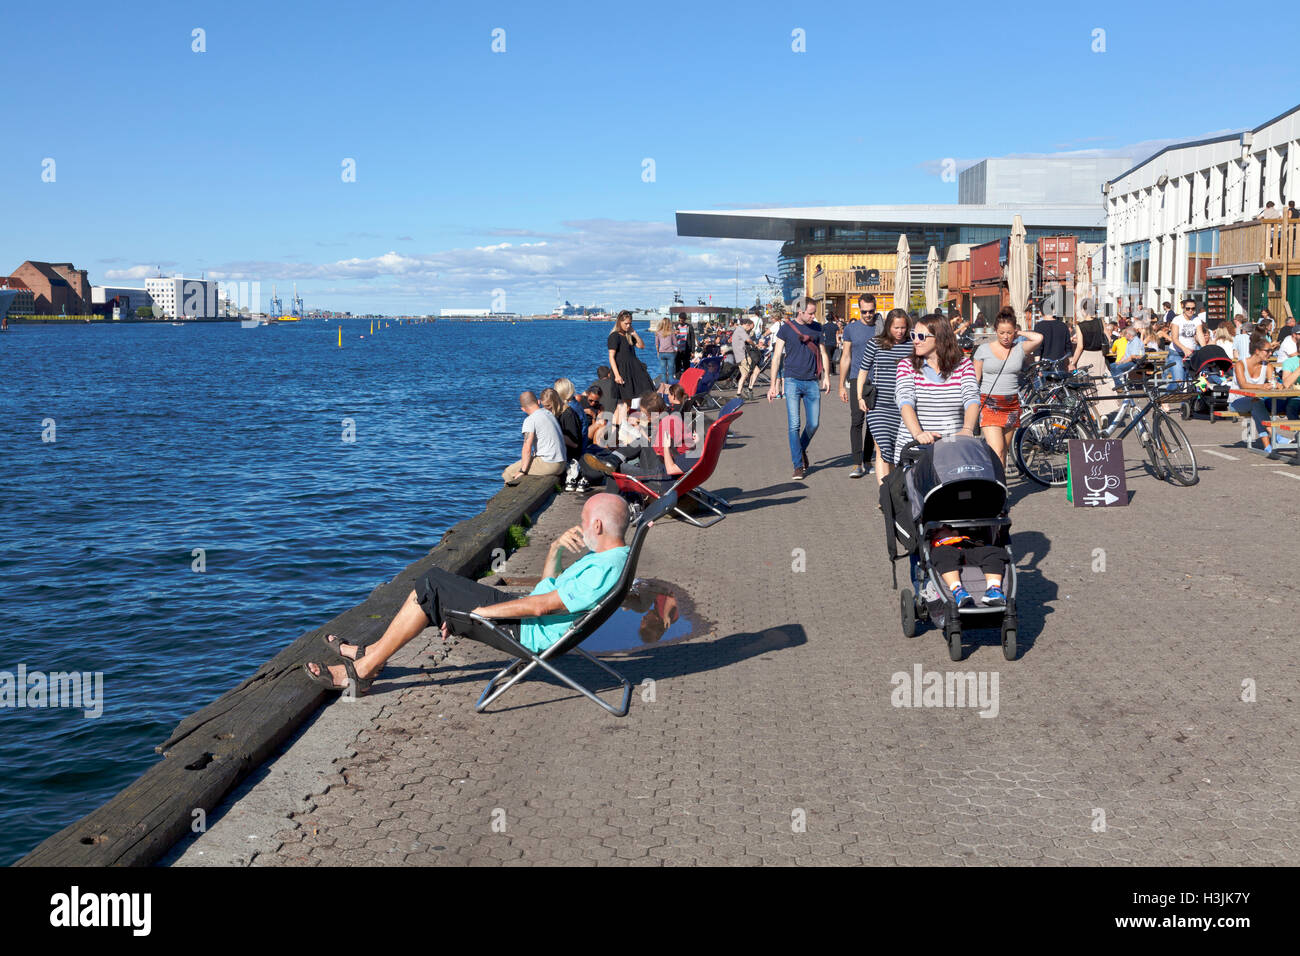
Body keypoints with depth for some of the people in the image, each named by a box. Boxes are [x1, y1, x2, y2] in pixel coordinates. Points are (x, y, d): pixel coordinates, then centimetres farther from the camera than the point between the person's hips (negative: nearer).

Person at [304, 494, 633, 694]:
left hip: (528, 632, -10)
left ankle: (363, 670, -2)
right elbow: (549, 582, 21)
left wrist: (479, 611, -19)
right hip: (528, 620, 10)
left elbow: (541, 605, -25)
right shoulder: (605, 556, 10)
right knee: (434, 581, 10)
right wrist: (556, 547, 1)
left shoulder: (603, 570, -23)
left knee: (432, 586, -9)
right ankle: (374, 652, 17)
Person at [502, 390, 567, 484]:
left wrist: (522, 471, -12)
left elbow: (527, 448, -17)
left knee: (508, 472, -1)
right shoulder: (549, 413, 13)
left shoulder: (530, 420, -12)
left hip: (548, 465, -9)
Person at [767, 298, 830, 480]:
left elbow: (823, 353, 17)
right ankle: (798, 465, -2)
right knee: (794, 425, -7)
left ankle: (802, 449, 31)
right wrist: (773, 384, -2)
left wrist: (826, 376, 4)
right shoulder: (786, 328, 0)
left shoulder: (816, 328, 10)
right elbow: (777, 357, 1)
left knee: (813, 424, 3)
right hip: (792, 381, -3)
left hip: (812, 382, 3)